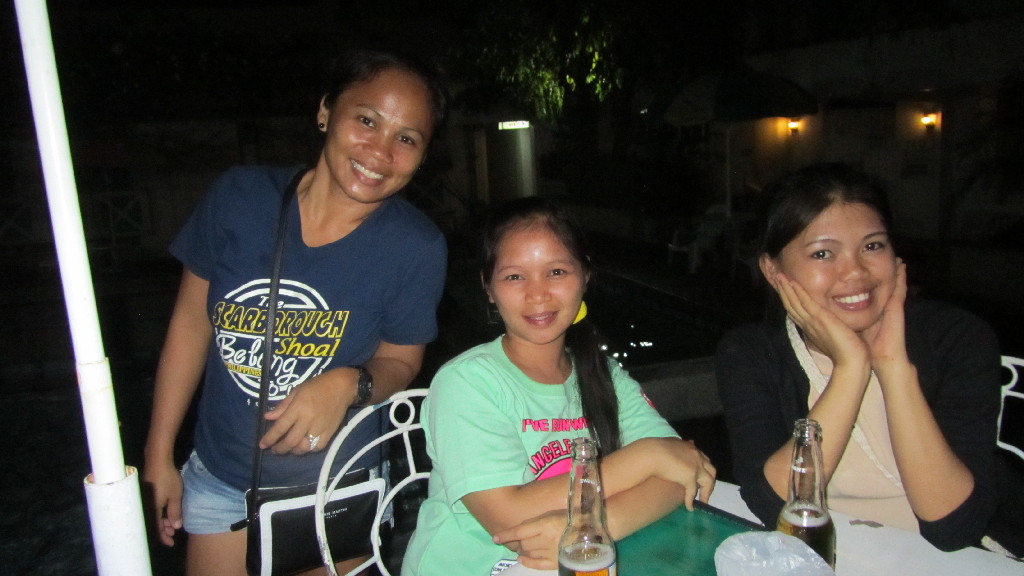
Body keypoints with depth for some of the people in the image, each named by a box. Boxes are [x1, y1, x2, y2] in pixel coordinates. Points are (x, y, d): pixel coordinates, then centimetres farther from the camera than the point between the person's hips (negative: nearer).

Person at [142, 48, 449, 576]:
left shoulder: (416, 248, -19)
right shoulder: (240, 196, -14)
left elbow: (400, 362, -5)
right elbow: (191, 320, -3)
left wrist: (349, 385, -28)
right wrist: (158, 456, 2)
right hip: (219, 479, 2)